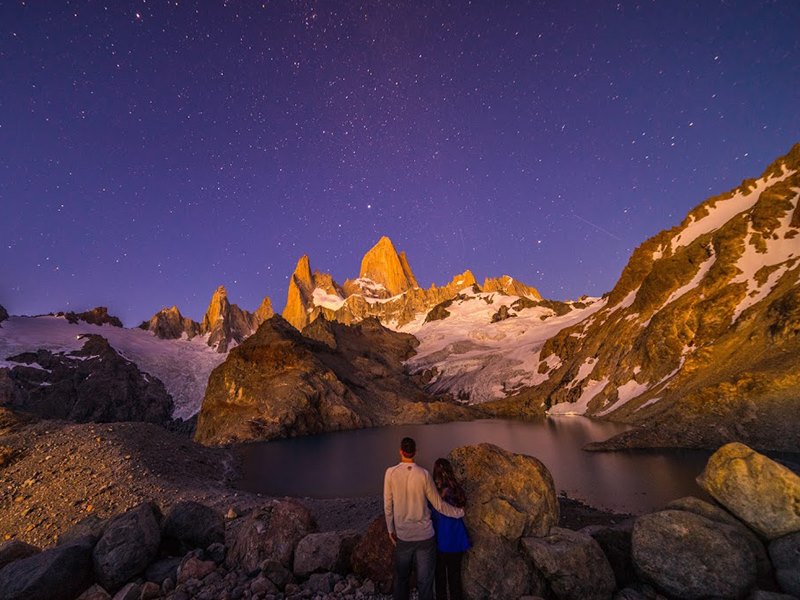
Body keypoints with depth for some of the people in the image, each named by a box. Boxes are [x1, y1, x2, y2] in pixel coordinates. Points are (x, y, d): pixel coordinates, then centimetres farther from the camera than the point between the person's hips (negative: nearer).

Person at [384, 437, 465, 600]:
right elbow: (439, 505, -6)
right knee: (425, 580, 12)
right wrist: (459, 513, 10)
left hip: (402, 536, 1)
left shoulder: (390, 473, -11)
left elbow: (387, 505, -3)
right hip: (425, 536, -1)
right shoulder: (424, 474, -13)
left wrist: (391, 530, 11)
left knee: (401, 578, 20)